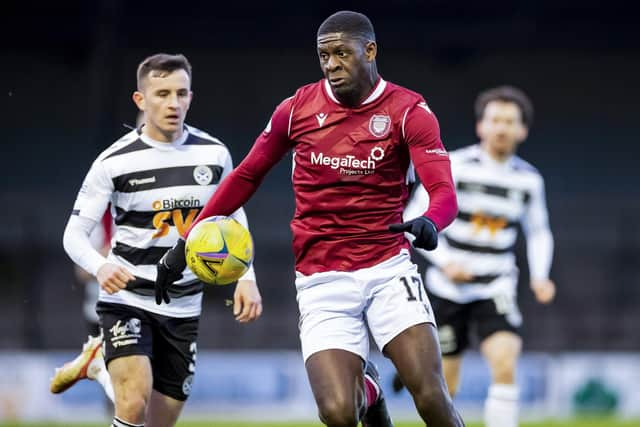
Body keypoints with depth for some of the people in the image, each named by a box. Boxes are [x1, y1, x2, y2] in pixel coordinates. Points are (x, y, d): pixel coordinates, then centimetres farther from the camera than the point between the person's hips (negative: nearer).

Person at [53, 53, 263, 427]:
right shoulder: (114, 162, -10)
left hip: (183, 308, 4)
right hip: (127, 301, -4)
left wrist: (246, 277, 1)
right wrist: (100, 266, -27)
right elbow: (75, 234, -6)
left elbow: (234, 215, 15)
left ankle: (100, 361, 35)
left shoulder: (214, 154, -1)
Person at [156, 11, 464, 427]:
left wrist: (429, 223, -39)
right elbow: (246, 176, 14)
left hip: (388, 269, -1)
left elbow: (445, 192, -15)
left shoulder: (409, 111, -4)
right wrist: (187, 241, 11)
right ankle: (365, 391, 21)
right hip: (323, 282, 1)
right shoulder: (298, 108, 3)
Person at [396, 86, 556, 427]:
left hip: (496, 290, 1)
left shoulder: (529, 180, 4)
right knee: (445, 390, 4)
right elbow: (413, 219, -5)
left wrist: (539, 277, 3)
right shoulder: (452, 166, -7)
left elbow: (538, 232, 20)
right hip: (449, 290, -1)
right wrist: (444, 261, -18)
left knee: (505, 366, -23)